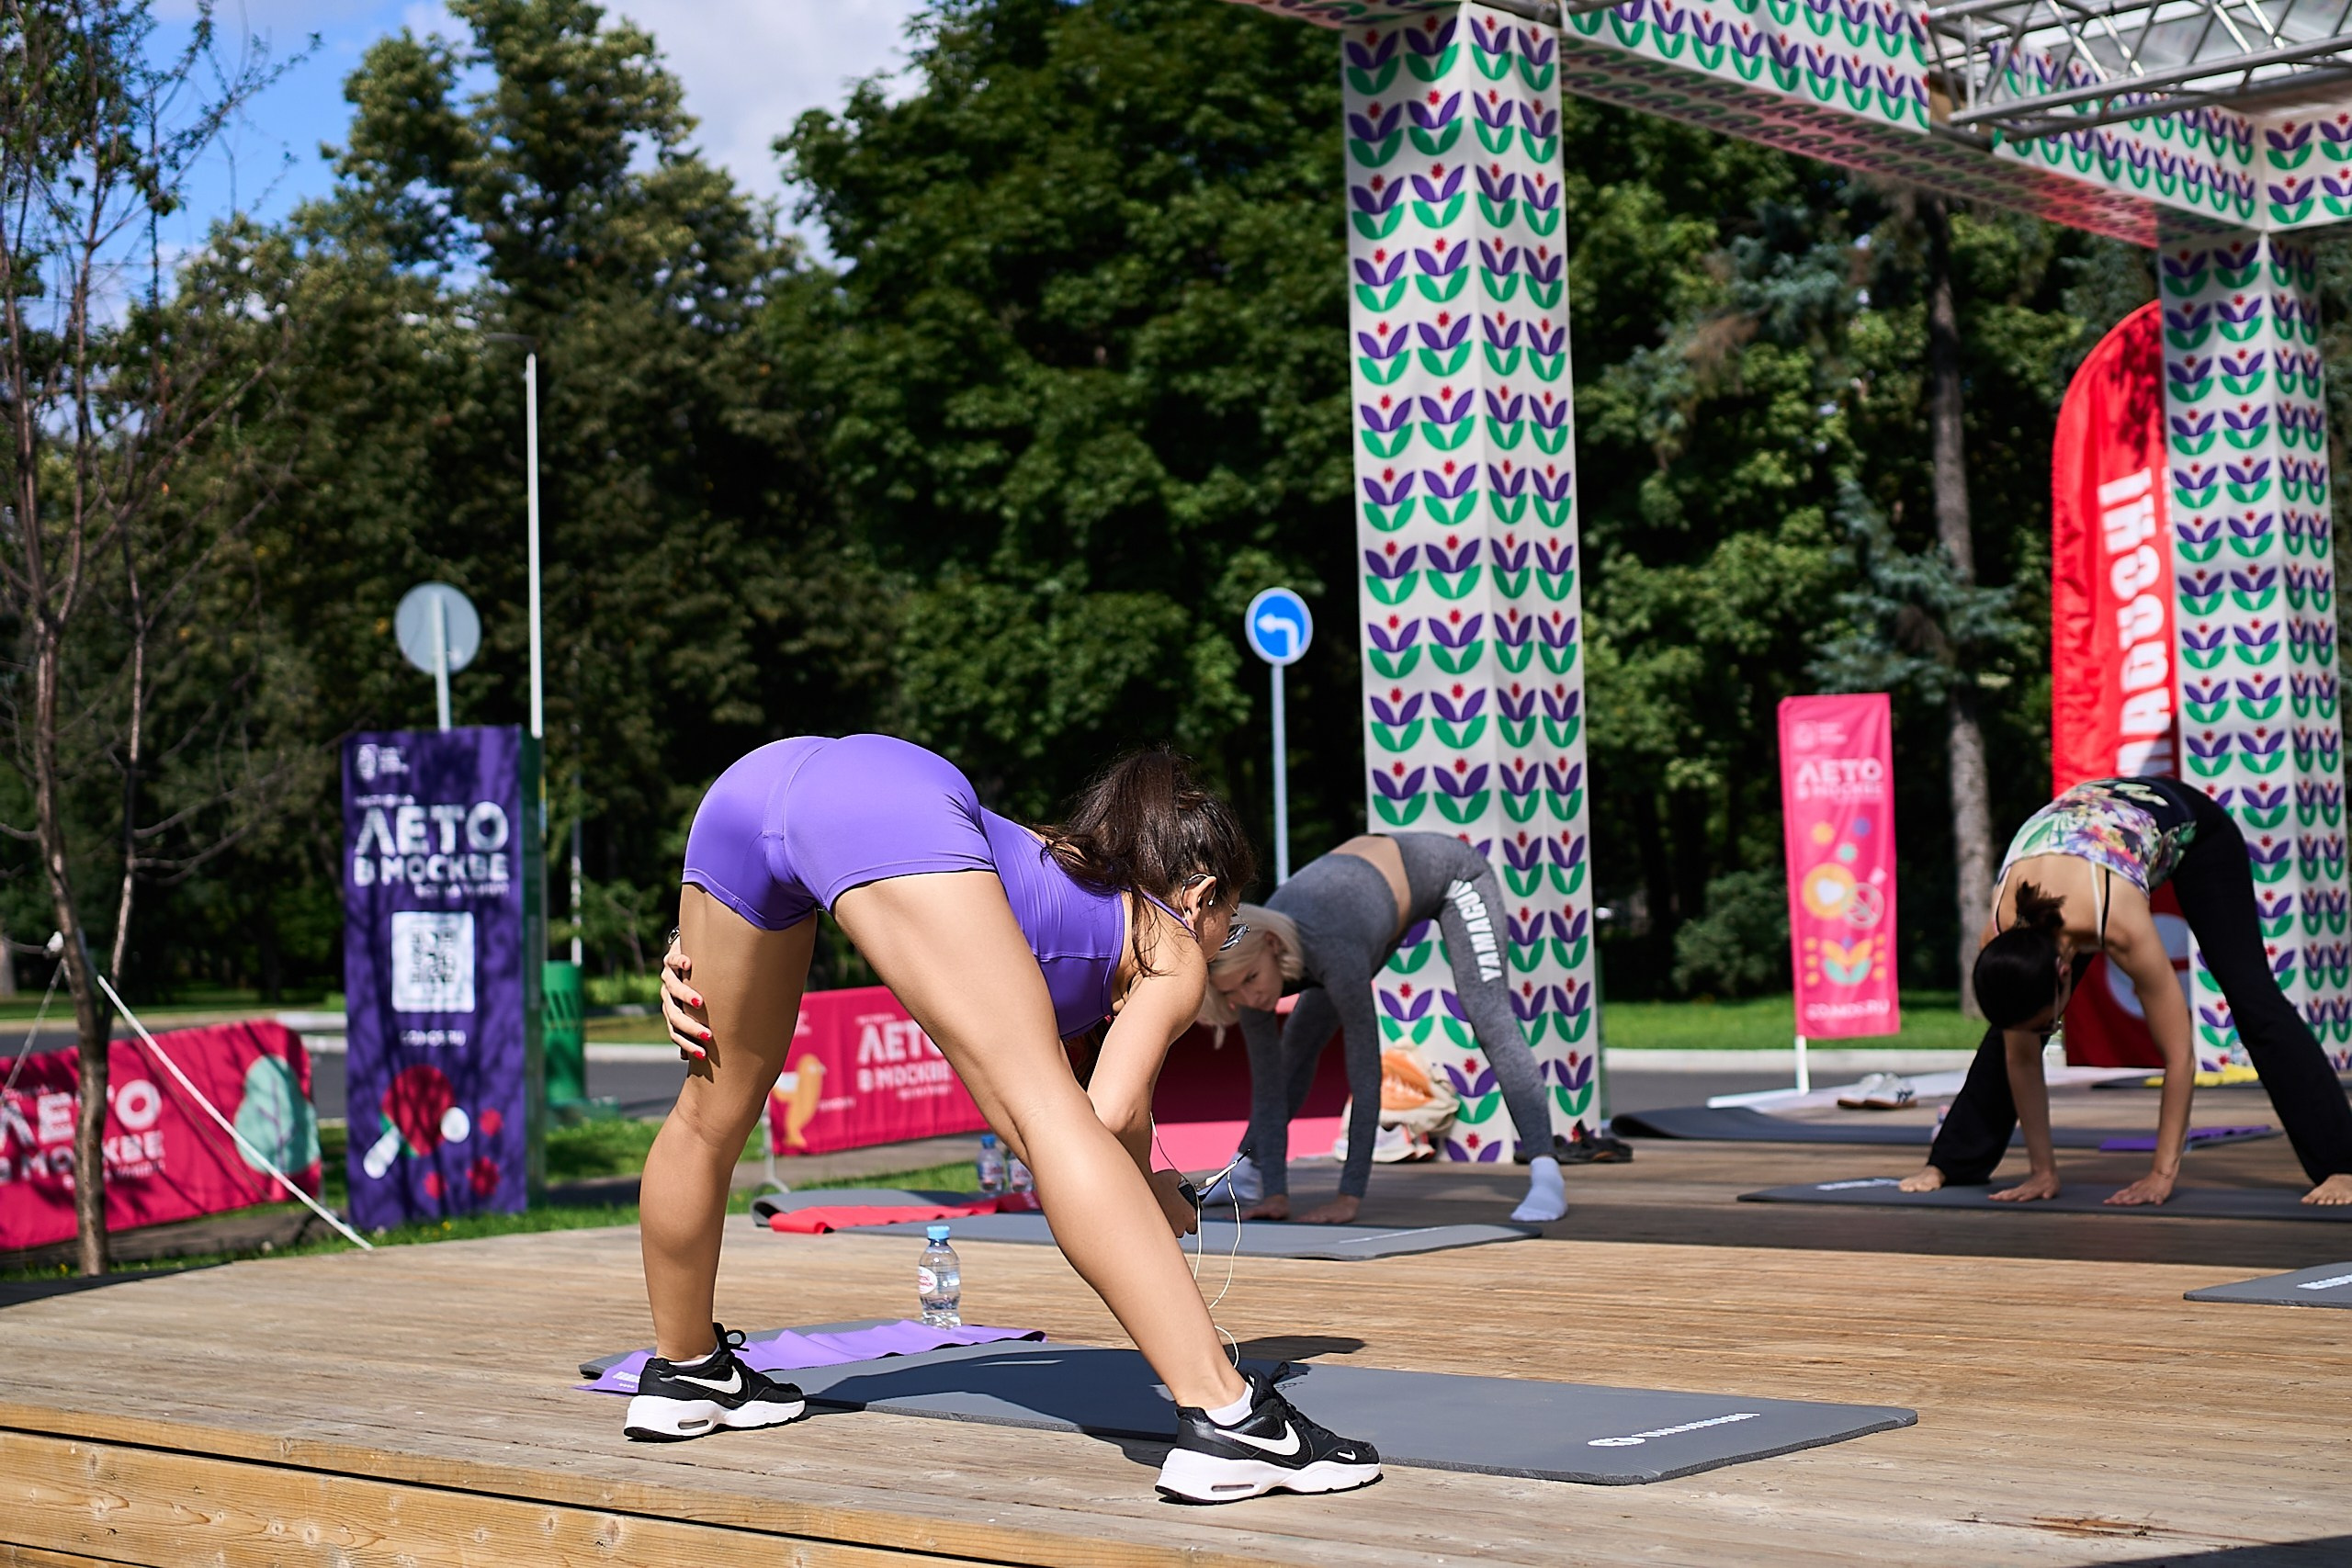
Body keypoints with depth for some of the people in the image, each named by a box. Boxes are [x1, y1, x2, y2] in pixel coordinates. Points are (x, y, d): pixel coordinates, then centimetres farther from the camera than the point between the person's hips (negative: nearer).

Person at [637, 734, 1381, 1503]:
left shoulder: (1060, 866, 39)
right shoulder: (1173, 951, 21)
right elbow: (1113, 1113, 2)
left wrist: (694, 958, 27)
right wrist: (1154, 1196, 21)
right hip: (892, 798, -8)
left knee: (712, 1111, 23)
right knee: (1048, 1108, -12)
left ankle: (682, 1372, 42)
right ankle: (1226, 1418, -20)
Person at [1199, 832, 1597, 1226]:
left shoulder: (1332, 953, -44)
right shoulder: (1247, 958, -25)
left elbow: (1366, 1075, -40)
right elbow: (1267, 1086, -17)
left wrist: (1350, 1197, -38)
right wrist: (1275, 1195, -21)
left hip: (1449, 870, -6)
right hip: (1375, 878, 7)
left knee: (1490, 1022, -25)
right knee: (1300, 1036, 7)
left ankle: (1546, 1176, -29)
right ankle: (1250, 1166, 22)